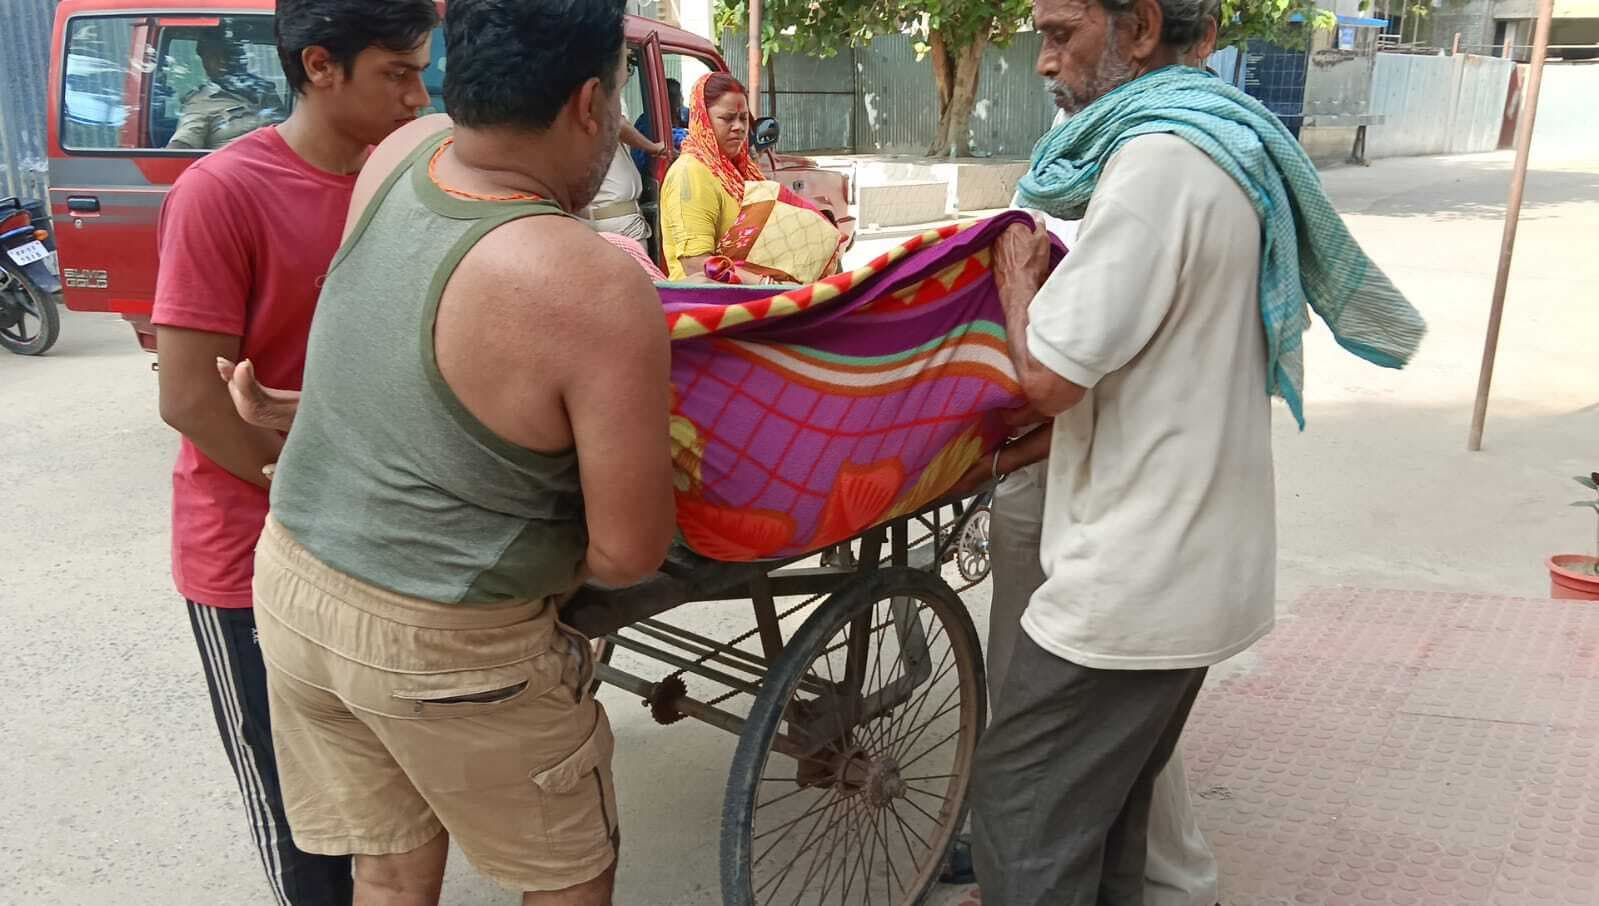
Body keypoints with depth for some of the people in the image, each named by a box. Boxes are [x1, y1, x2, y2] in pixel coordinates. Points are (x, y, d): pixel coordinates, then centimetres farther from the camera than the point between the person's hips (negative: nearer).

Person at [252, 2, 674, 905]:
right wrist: (558, 568, 0)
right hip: (443, 647, -7)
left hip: (293, 582, 7)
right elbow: (629, 552, -20)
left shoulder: (402, 155, -7)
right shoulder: (597, 291, -27)